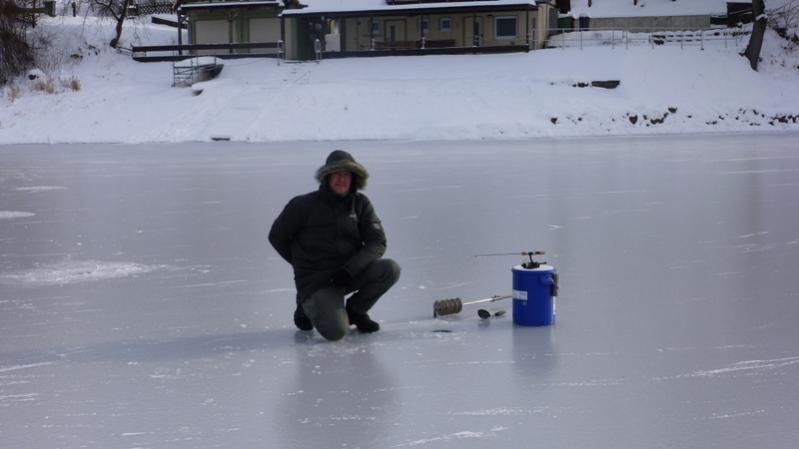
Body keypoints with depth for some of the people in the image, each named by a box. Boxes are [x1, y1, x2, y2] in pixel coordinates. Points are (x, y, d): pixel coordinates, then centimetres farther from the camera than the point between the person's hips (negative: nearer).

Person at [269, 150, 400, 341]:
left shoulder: (360, 203, 1)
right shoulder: (304, 205, -7)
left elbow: (377, 243, -5)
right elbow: (277, 237, 5)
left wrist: (349, 269, -19)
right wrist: (304, 264, 1)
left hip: (350, 273, 4)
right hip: (316, 281, -4)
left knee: (390, 269, -22)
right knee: (336, 331, -27)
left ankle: (355, 310, 4)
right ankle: (308, 307, 10)